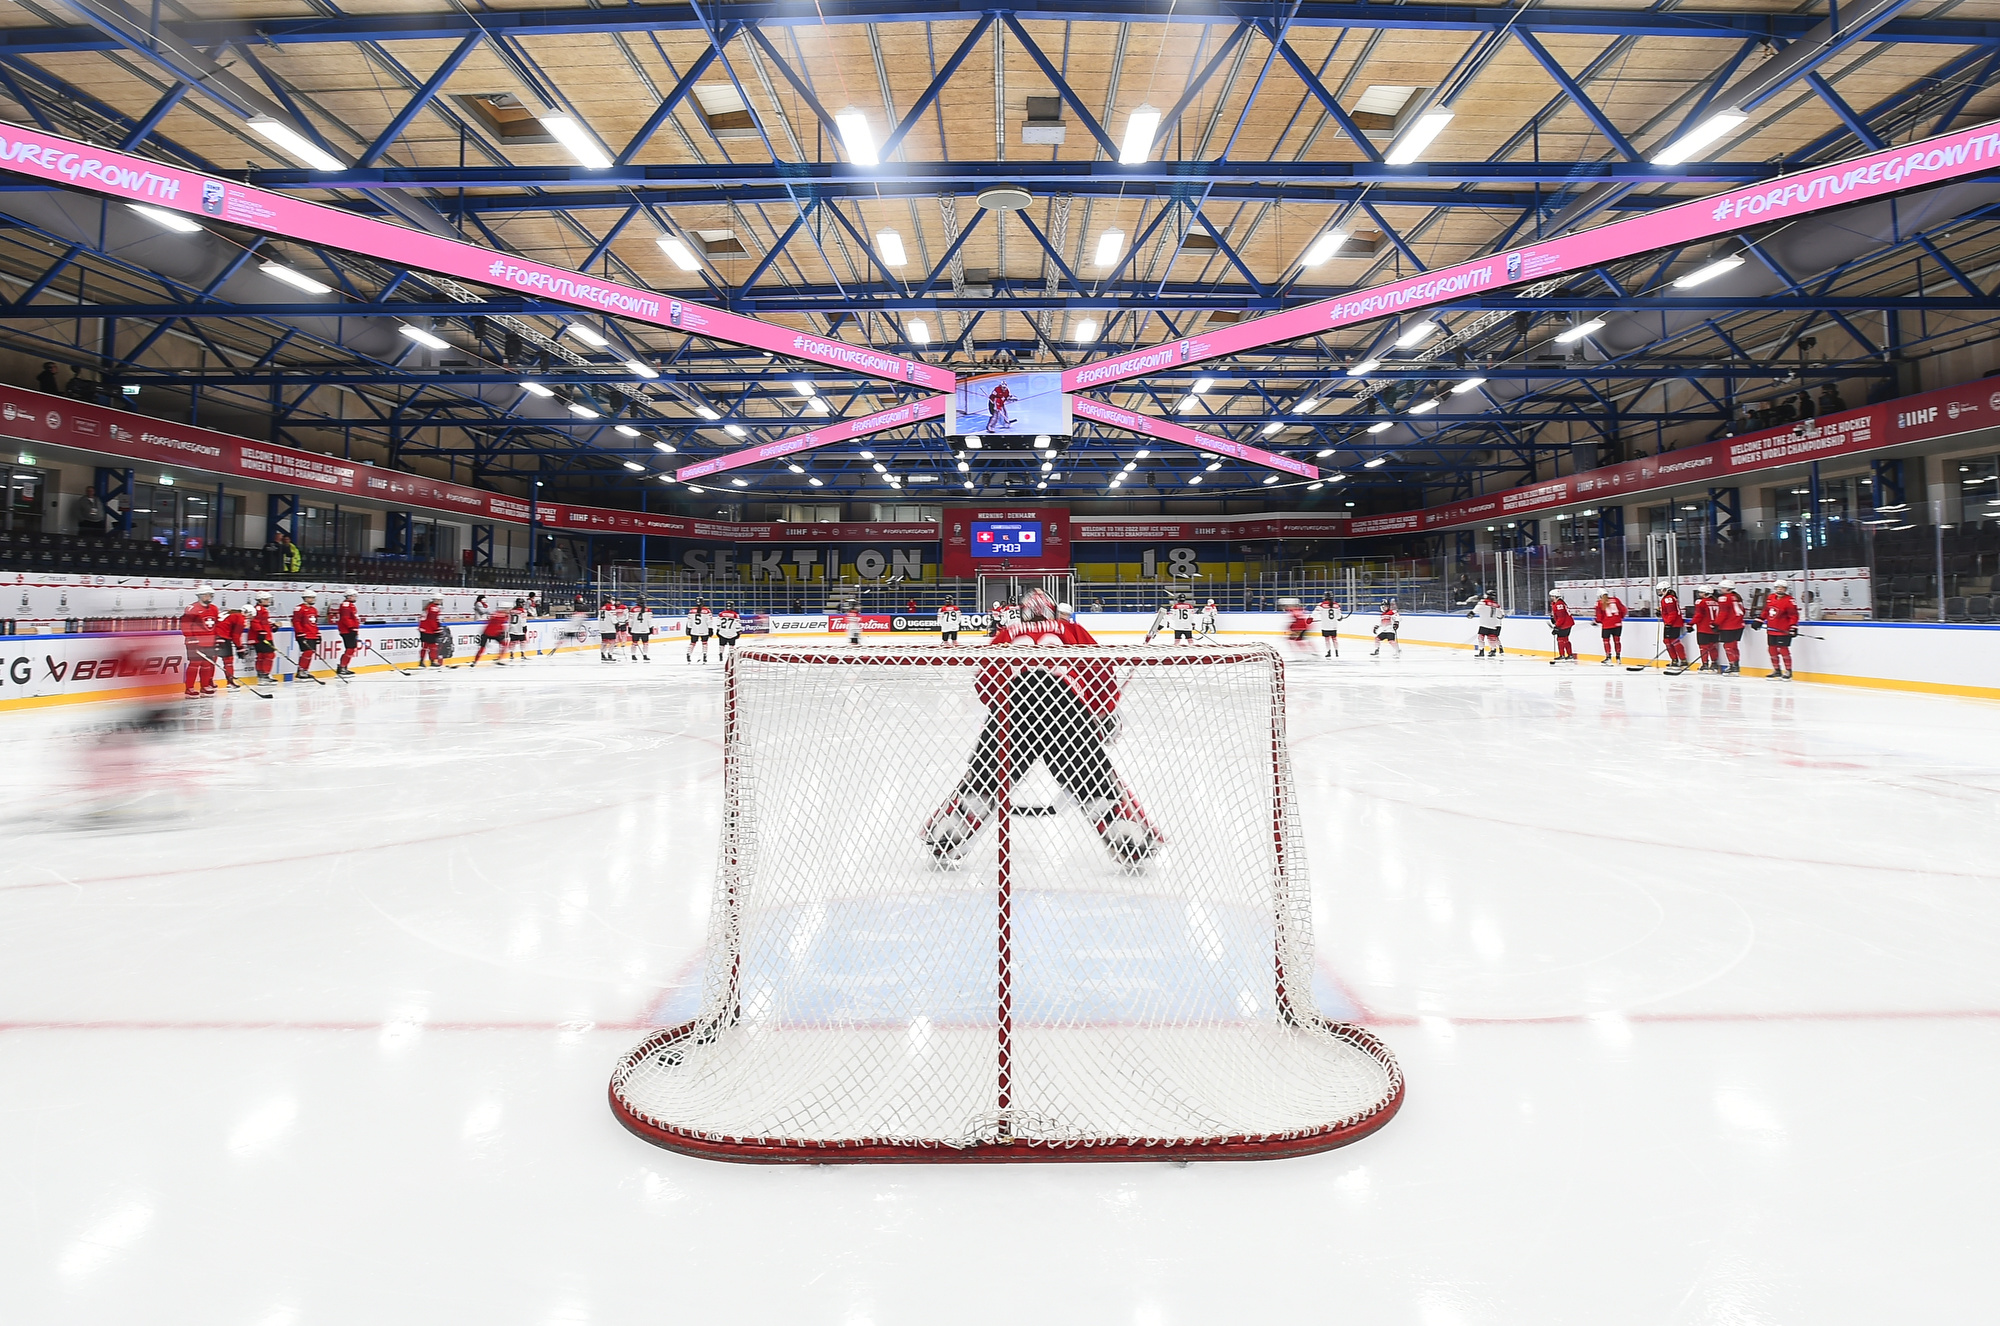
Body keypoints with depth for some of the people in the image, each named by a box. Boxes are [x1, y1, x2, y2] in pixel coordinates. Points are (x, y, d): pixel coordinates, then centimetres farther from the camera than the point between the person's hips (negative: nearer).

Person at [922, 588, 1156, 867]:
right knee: (1095, 776, 9)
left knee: (986, 776, 14)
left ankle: (942, 841, 18)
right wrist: (1105, 715, 26)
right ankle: (1132, 844, 10)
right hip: (1064, 704, -1)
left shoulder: (1007, 635, 32)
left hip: (1010, 702, 1)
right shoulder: (1071, 630, 29)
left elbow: (985, 681, 24)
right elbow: (1100, 670, 18)